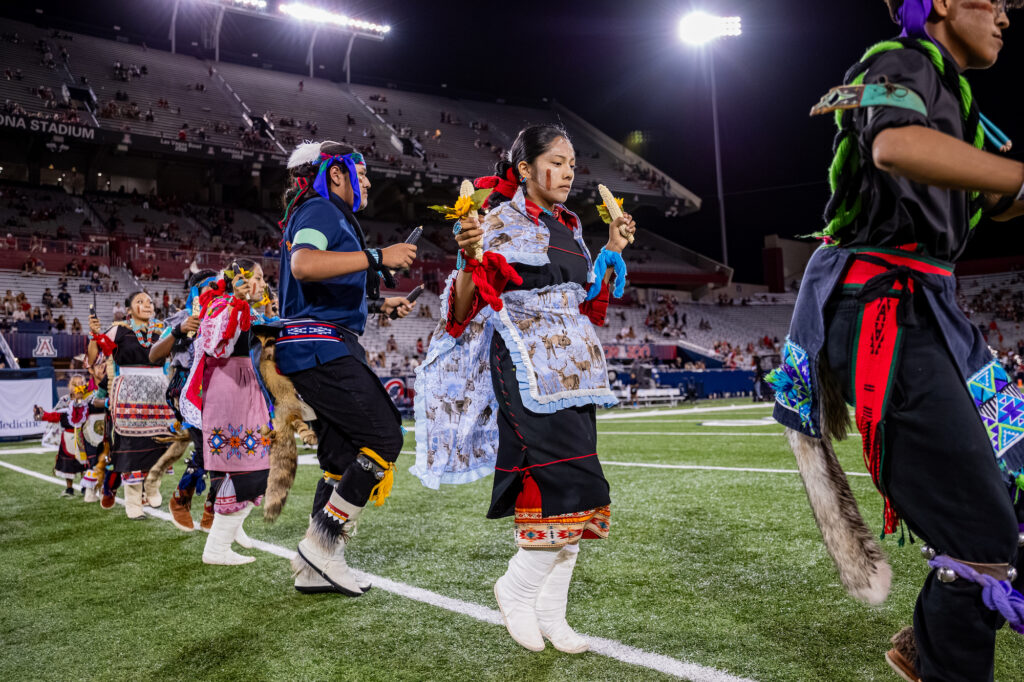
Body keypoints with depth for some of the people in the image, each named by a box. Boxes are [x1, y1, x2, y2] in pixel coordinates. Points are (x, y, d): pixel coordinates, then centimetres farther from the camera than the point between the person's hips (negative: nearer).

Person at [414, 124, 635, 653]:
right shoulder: (499, 222, -4)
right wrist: (469, 259, -28)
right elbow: (464, 309, -10)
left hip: (575, 368, 8)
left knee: (567, 499, 7)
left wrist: (612, 252, 14)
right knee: (572, 489, -14)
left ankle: (551, 614, 18)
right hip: (527, 371, -7)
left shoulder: (568, 227, 17)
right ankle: (517, 589, 8)